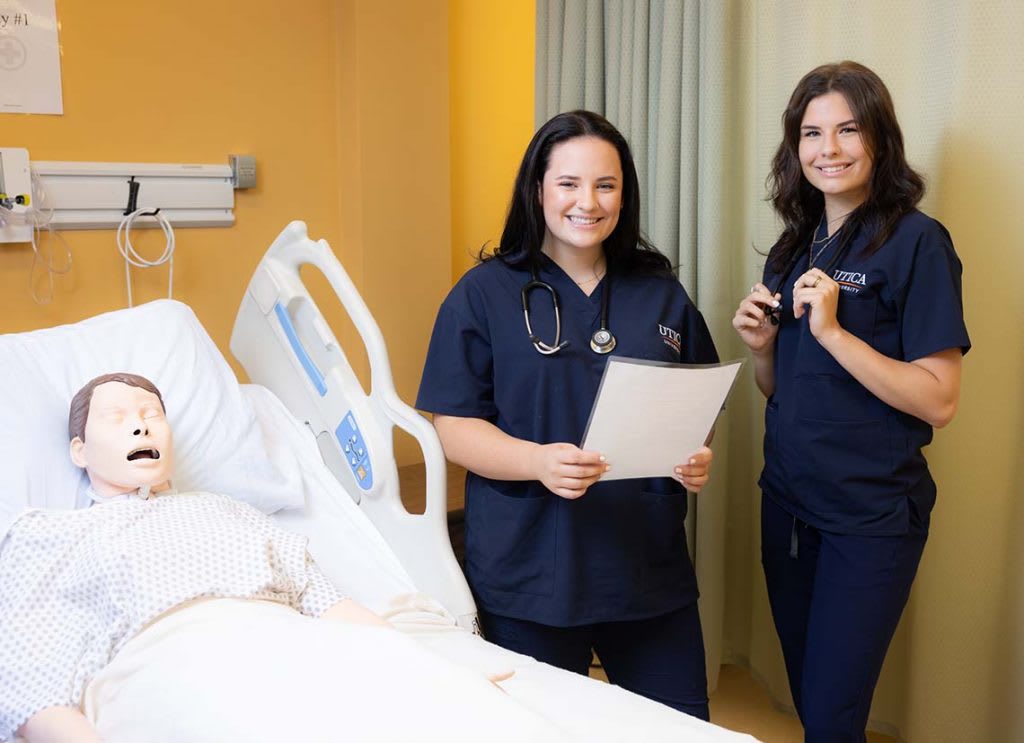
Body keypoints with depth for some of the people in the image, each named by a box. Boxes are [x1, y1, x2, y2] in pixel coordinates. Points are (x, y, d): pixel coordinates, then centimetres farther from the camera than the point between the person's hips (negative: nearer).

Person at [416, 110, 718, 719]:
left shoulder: (661, 293, 9)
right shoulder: (485, 294, -2)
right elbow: (455, 426, -7)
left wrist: (698, 458, -8)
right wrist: (541, 461, -24)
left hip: (651, 566, 3)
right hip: (531, 573, -3)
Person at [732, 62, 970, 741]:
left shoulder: (916, 242, -12)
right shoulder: (795, 247, 8)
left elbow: (939, 402, -18)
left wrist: (832, 330, -25)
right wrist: (762, 346, -5)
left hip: (871, 515, -6)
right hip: (789, 500, 6)